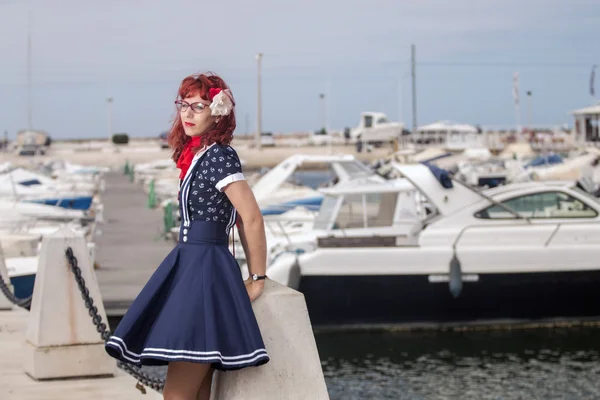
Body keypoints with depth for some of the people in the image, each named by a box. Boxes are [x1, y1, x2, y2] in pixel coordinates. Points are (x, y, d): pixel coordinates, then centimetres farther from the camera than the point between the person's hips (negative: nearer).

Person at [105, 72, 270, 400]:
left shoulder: (218, 156, -13)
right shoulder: (198, 155, 16)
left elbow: (252, 218, -17)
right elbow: (239, 219, 20)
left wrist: (257, 279, -10)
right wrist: (251, 273, 18)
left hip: (205, 271, -10)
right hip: (190, 266, 10)